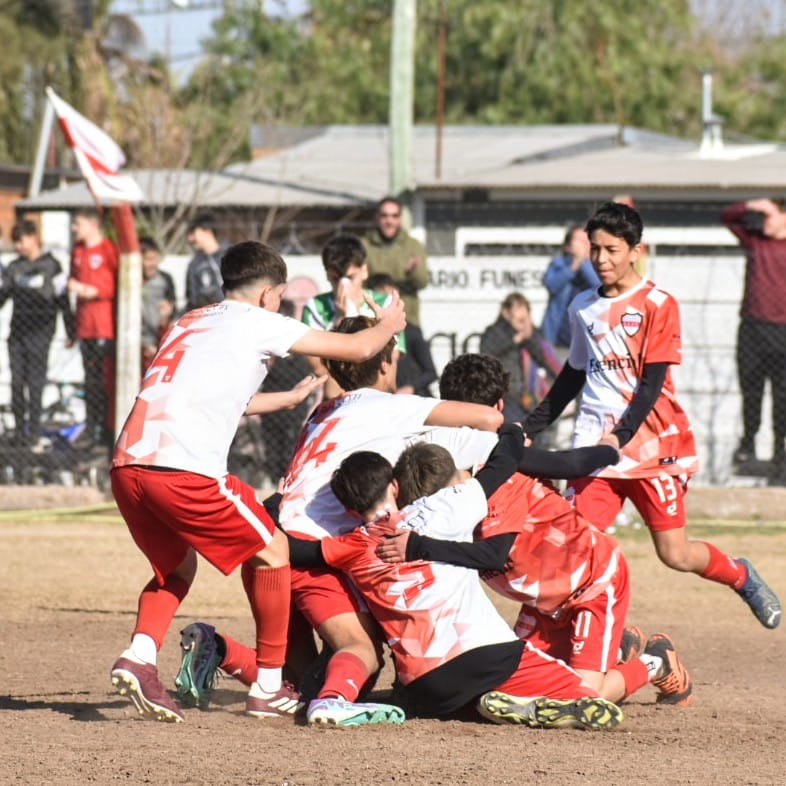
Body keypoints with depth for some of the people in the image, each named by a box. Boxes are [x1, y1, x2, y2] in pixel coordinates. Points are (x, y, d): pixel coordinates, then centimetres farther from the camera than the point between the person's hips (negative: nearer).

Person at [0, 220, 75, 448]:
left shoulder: (51, 266, 0)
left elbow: (62, 298, 1)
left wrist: (70, 332, 1)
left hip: (39, 331, -5)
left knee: (35, 382, -7)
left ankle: (34, 433, -3)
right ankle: (19, 431, 10)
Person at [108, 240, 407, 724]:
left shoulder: (188, 323, 29)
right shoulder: (259, 324, 9)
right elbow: (359, 348, 14)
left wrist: (289, 398, 58)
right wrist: (387, 325, 36)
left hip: (127, 464, 7)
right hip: (183, 469, -7)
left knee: (177, 565, 28)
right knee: (271, 552, 13)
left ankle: (140, 656, 1)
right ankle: (269, 687, 17)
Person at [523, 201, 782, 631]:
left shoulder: (658, 304, -4)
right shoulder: (583, 307, 12)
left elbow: (652, 382, -11)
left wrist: (621, 436, -24)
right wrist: (529, 428, 21)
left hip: (653, 447, -4)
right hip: (596, 448, 4)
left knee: (675, 554, -2)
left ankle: (741, 575, 28)